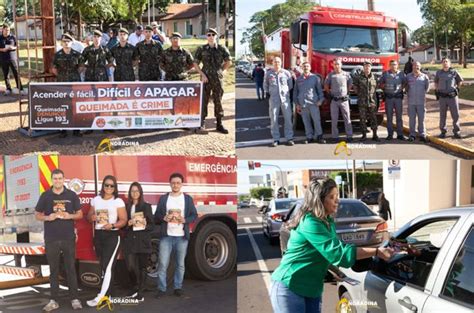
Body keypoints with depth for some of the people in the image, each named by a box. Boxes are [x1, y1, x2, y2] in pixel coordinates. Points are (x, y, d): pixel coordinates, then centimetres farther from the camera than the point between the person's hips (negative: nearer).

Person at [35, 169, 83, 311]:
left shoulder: (72, 195, 2)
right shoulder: (45, 196, 3)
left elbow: (80, 214, 7)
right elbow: (37, 215, 7)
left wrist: (69, 216, -14)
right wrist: (48, 217, -14)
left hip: (69, 238, 0)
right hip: (51, 239, 0)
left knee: (71, 269, 3)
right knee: (53, 270, 6)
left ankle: (74, 299, 10)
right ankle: (54, 300, 12)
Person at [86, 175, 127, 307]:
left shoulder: (118, 201, -4)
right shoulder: (96, 200, 10)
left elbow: (123, 220, -8)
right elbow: (88, 216, 18)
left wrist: (112, 225, -26)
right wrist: (92, 217, -6)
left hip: (112, 236, -5)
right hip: (98, 235, 5)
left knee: (108, 266, -11)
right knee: (103, 266, 11)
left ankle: (100, 296, -14)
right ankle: (108, 293, 22)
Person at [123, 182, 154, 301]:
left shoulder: (146, 206, 3)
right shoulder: (126, 206, 9)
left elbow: (152, 225, 2)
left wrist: (144, 225, -17)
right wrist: (129, 223, -12)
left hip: (143, 241, -2)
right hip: (130, 240, 2)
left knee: (142, 266, 2)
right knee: (130, 266, -6)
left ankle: (140, 291, 13)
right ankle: (139, 284, 20)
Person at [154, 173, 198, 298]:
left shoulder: (188, 198, 6)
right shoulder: (163, 198, 7)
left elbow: (194, 215, 4)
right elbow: (157, 215, 7)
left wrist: (184, 220, -14)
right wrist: (165, 218, -14)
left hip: (182, 236, 0)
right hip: (166, 236, 0)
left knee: (180, 264, 6)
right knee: (162, 263, -4)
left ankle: (178, 287, 15)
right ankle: (161, 288, 3)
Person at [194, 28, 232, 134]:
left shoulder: (222, 49, 4)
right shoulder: (201, 49, 3)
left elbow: (228, 62, 12)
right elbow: (195, 63, 4)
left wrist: (221, 71, 8)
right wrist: (202, 74, -5)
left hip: (218, 79, 1)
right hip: (206, 78, -1)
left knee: (218, 101, 7)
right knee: (203, 101, -1)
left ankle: (219, 124, 16)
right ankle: (201, 124, 5)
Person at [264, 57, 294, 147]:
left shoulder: (286, 73, 3)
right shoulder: (268, 73, 4)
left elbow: (290, 85, 12)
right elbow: (265, 85, 17)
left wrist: (288, 92, 8)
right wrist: (267, 92, 9)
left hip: (285, 98, 0)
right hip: (273, 99, 0)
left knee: (288, 118, -1)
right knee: (273, 119, 0)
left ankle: (289, 138, 6)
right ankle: (276, 139, 7)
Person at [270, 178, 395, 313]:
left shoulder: (327, 221, 9)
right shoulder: (309, 222, -22)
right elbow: (338, 252, -26)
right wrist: (376, 252, -26)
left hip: (311, 289, 9)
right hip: (289, 288, -9)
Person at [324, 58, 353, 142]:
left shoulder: (346, 74, 3)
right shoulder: (330, 75, 2)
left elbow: (350, 84, 14)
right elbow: (326, 86, 12)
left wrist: (346, 92, 9)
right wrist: (330, 93, 9)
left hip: (344, 100, 0)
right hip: (334, 100, 0)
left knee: (347, 118, 1)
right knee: (334, 119, 3)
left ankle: (349, 136, 5)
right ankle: (335, 136, 8)